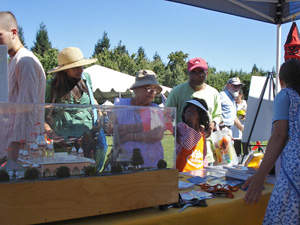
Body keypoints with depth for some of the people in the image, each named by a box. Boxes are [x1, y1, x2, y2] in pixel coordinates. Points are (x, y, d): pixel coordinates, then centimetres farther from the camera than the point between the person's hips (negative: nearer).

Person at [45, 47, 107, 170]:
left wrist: (101, 115, 16)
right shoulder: (51, 86, -3)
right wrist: (50, 133, -9)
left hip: (90, 136, 4)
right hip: (65, 141, -3)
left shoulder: (85, 78, 10)